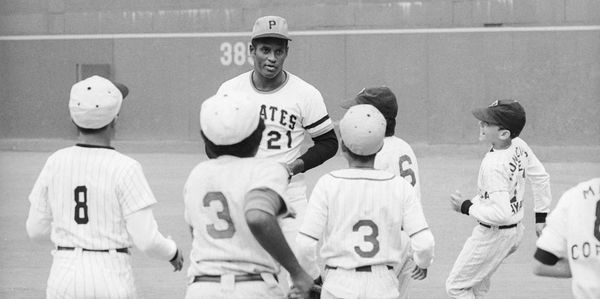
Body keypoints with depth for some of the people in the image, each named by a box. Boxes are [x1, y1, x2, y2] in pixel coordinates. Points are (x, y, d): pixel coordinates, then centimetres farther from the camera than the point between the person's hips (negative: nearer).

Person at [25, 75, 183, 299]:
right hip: (110, 279, -3)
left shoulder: (55, 163, 0)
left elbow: (36, 230, 8)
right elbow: (146, 240, -13)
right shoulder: (125, 169, -12)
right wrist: (172, 252, 8)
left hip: (64, 278, 3)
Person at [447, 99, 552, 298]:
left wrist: (466, 207, -20)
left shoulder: (493, 166, -31)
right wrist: (541, 216, 18)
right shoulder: (519, 146, -5)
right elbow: (541, 178, 8)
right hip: (516, 230, 9)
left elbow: (501, 213, -33)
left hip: (492, 235, -9)